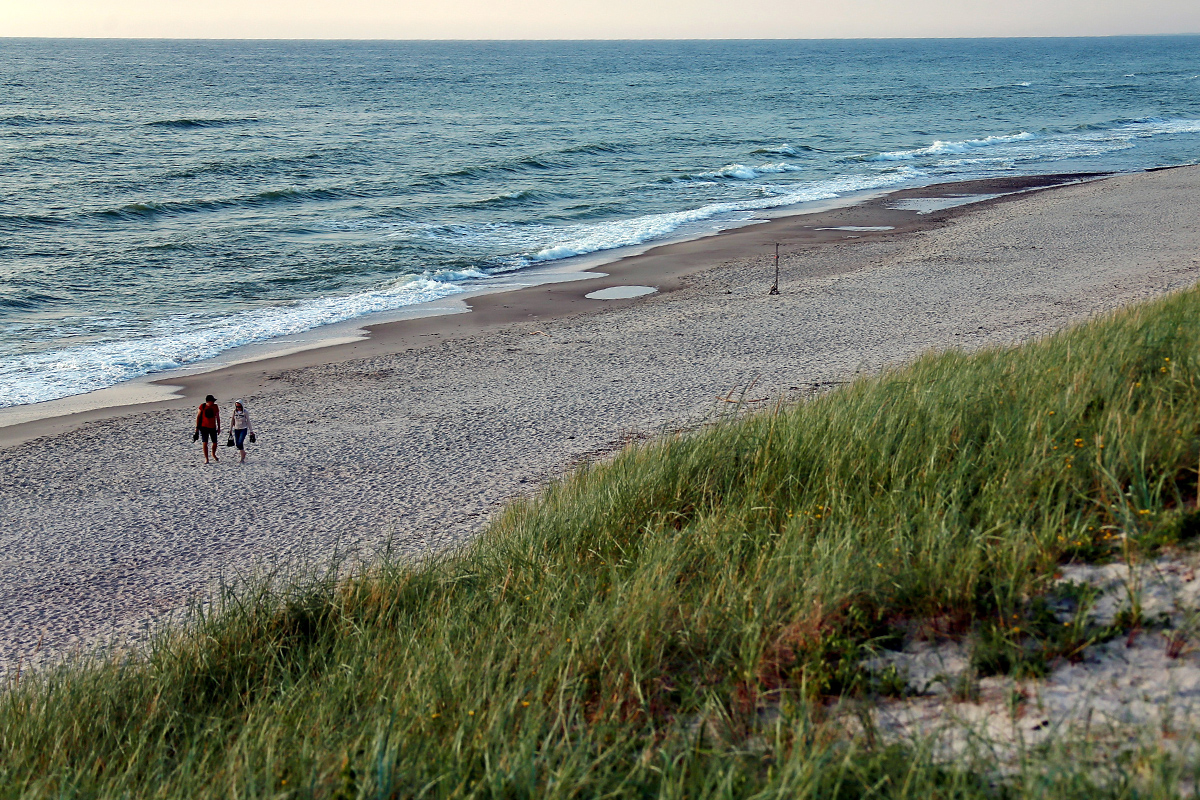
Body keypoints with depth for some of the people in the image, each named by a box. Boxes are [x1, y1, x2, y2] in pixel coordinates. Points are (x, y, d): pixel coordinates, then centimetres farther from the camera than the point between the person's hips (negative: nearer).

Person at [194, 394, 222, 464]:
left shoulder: (215, 407, -1)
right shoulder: (202, 407, -8)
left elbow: (217, 417, 8)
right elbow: (198, 417, -2)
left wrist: (219, 427, 8)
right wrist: (197, 427, -4)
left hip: (213, 427, 2)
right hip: (204, 427, -2)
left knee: (215, 443, 6)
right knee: (205, 443, -7)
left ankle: (213, 454, 34)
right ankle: (206, 459, 2)